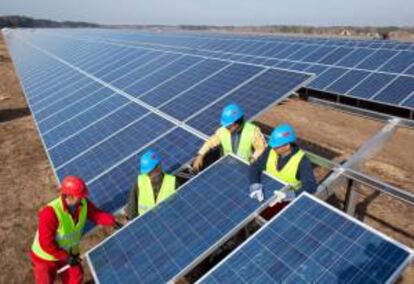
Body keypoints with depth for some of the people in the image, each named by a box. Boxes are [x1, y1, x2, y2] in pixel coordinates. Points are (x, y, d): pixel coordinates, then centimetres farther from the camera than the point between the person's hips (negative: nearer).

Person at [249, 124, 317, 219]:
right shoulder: (270, 151, -7)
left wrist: (293, 194, -40)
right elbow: (255, 167, -4)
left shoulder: (302, 160, -20)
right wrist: (255, 185, -21)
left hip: (288, 199, -4)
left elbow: (311, 186, -24)